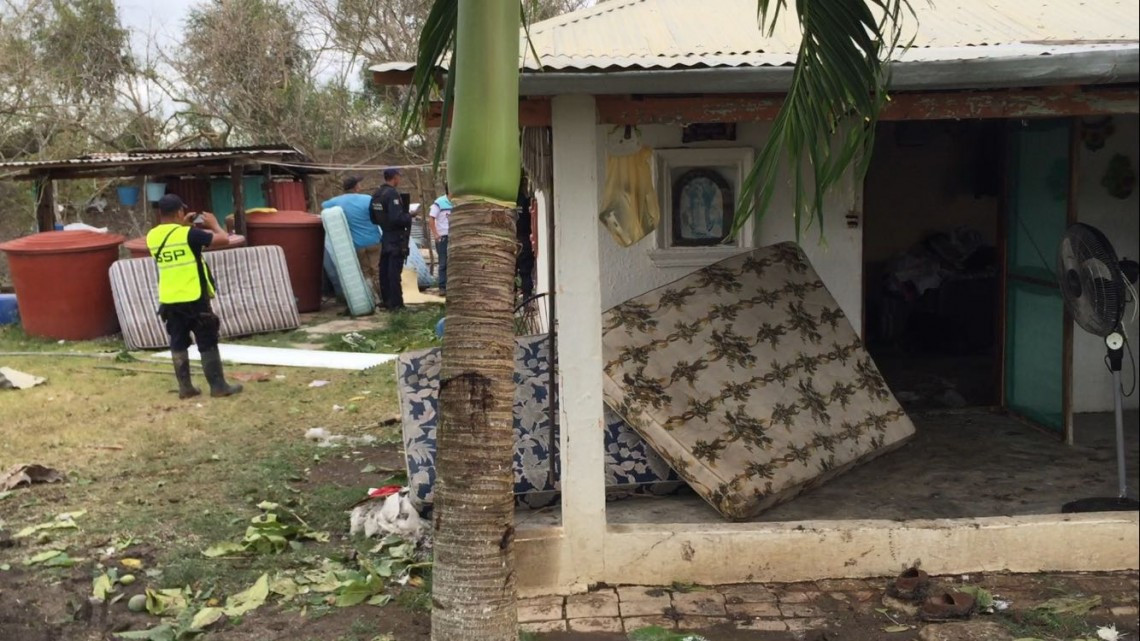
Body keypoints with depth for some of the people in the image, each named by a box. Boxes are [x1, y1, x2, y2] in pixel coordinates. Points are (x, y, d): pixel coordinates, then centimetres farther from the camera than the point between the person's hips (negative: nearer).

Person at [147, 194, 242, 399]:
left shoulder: (153, 236, 3)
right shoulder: (188, 234, -15)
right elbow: (223, 239, -12)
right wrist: (213, 224, 6)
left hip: (169, 300, 5)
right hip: (193, 299, -5)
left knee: (178, 343, 11)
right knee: (207, 343, 3)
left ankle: (185, 387, 14)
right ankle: (218, 386, 7)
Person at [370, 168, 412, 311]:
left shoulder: (376, 195, 8)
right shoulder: (392, 194, -18)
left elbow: (373, 218, 15)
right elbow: (397, 218, -25)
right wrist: (409, 216, -8)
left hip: (385, 238, 9)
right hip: (396, 239, -9)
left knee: (384, 270, 13)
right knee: (394, 272, -6)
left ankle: (386, 301, 21)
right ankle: (395, 304, -4)